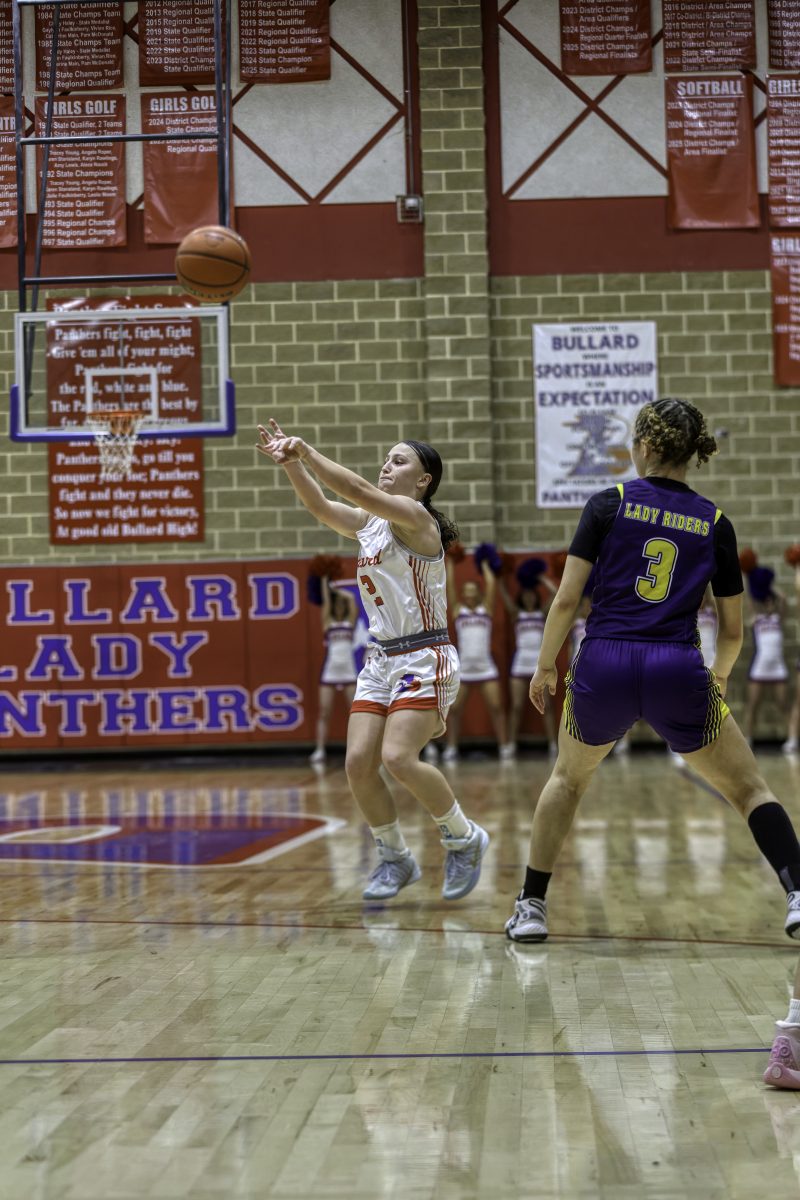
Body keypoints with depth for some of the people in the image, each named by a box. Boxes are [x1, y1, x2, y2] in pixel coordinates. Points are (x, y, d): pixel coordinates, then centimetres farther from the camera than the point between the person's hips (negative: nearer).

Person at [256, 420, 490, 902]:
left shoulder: (415, 516, -11)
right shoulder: (372, 523, 13)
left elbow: (358, 491, -24)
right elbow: (321, 505, 5)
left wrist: (307, 451, -24)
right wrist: (290, 461, -9)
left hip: (425, 659, -8)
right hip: (382, 659, 8)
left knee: (398, 757, -22)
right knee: (358, 763, -4)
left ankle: (465, 838, 1)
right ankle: (397, 860, 14)